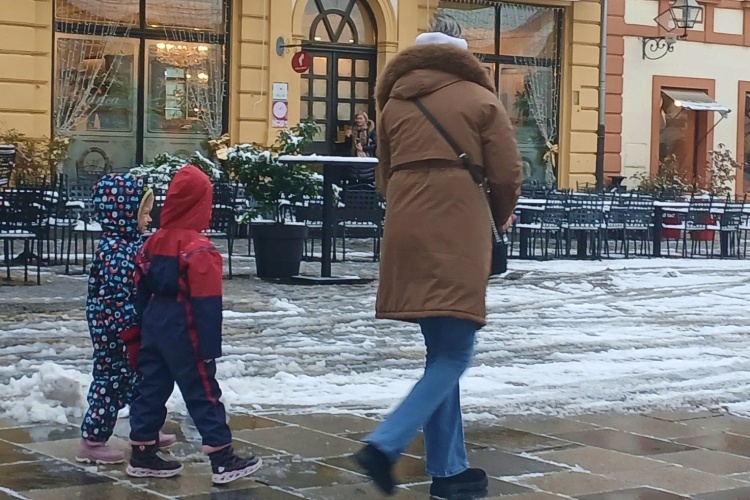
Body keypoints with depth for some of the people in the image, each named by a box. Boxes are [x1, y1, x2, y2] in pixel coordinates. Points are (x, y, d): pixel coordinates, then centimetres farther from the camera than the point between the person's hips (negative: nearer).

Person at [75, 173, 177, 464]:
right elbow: (116, 297, -25)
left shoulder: (132, 244, 9)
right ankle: (92, 442, 6)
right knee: (110, 382, -2)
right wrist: (130, 331, -24)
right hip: (114, 333, -10)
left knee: (141, 380, 19)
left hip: (132, 331, 10)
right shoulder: (113, 251, -22)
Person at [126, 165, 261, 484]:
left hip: (154, 327, 8)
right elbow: (207, 304, -20)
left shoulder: (154, 241, 7)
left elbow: (141, 291, 13)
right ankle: (223, 461, 1)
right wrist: (210, 347, -16)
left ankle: (142, 455, 18)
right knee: (203, 394, -3)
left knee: (151, 388, 13)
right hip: (184, 333, -7)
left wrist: (144, 332, 21)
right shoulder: (199, 249, -17)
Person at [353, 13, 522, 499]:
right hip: (458, 232, -5)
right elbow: (507, 175, 0)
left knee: (441, 352, 13)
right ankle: (386, 444, -17)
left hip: (408, 233, 6)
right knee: (455, 355, -2)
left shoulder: (395, 102, 17)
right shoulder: (480, 99, 3)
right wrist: (500, 217, 18)